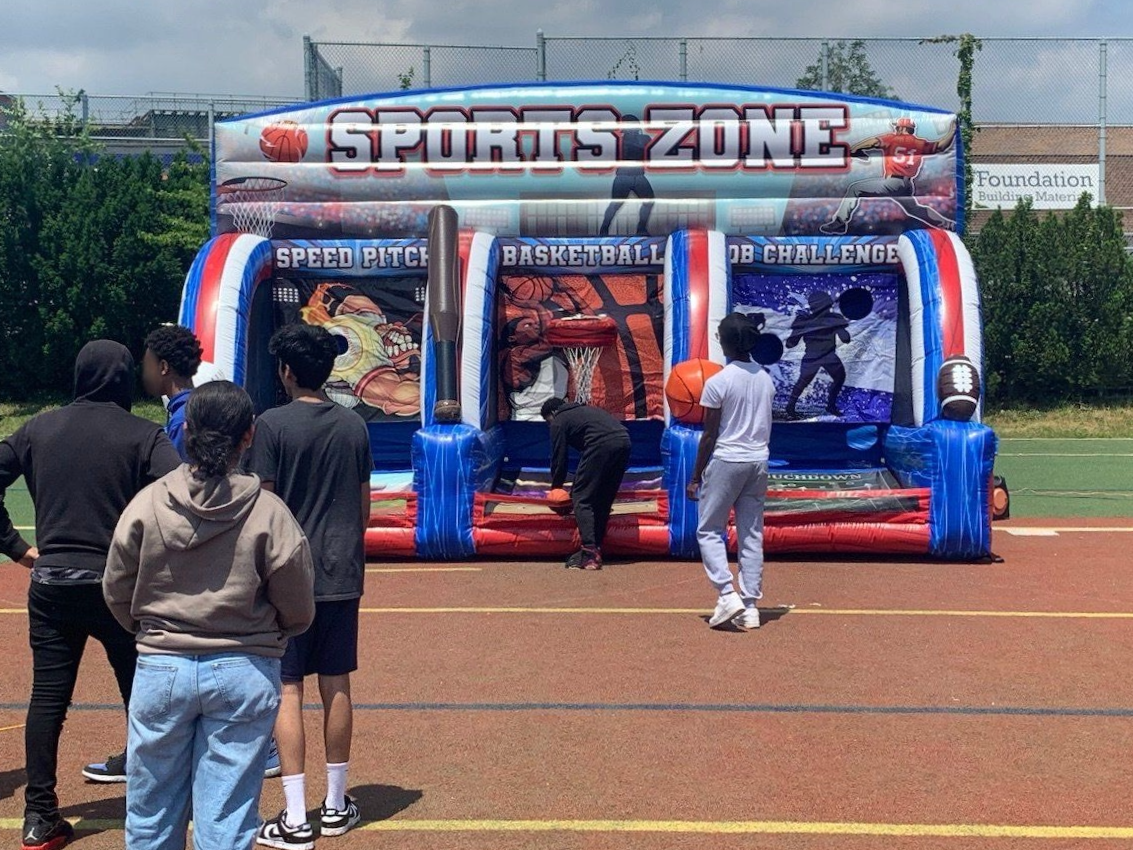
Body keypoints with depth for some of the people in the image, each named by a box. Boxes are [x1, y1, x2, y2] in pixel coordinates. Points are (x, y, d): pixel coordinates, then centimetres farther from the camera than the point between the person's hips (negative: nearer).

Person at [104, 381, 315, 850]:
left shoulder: (147, 504, -7)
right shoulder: (269, 512, -11)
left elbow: (116, 593, 3)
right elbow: (299, 611, -5)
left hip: (160, 668, 1)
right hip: (243, 671, -1)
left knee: (151, 812, 17)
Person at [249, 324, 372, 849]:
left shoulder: (273, 425, -9)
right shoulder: (354, 426, 6)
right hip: (342, 575, 5)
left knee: (288, 691, 0)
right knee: (336, 687, 11)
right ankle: (336, 805, 22)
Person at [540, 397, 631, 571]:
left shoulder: (559, 421, 14)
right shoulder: (584, 410, 37)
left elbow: (559, 457, 14)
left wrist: (556, 486, 29)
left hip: (602, 445, -8)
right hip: (624, 441, 8)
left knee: (581, 499, -1)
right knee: (603, 501, 18)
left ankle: (590, 554, -12)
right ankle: (596, 548, 17)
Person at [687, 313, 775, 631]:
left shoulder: (718, 382, -13)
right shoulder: (766, 379, 6)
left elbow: (709, 435, -11)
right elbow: (765, 426, 12)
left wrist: (695, 477, -4)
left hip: (726, 461, -6)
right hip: (759, 461, 6)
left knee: (709, 530, 6)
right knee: (751, 535, 9)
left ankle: (728, 594, -8)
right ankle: (750, 606, 10)